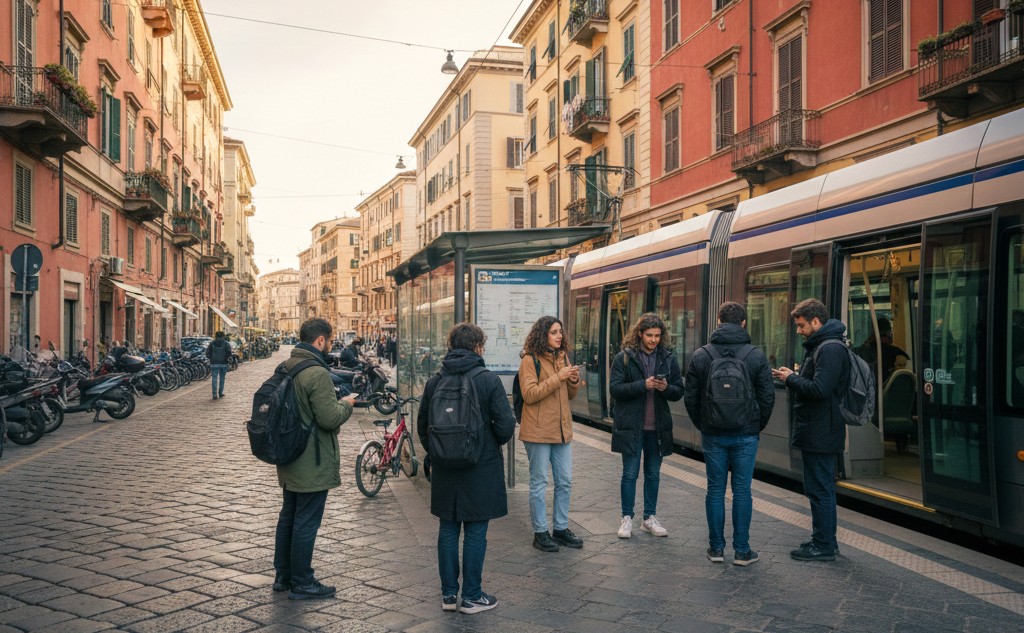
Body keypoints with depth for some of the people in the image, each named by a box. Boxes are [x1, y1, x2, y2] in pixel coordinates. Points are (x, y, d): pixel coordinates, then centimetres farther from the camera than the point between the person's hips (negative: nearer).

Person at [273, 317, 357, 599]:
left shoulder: (285, 368, 7)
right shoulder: (317, 373, -22)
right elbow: (330, 418, -25)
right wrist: (346, 403, -5)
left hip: (290, 460, 9)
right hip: (313, 464, -9)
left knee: (288, 517, 20)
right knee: (306, 523, 1)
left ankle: (283, 575, 32)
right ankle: (301, 583, 11)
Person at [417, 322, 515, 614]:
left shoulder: (433, 382, 0)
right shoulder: (489, 380, -12)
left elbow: (422, 426, 6)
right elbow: (506, 425, -13)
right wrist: (492, 443, 7)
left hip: (445, 470, 4)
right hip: (481, 469, -4)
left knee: (448, 530, 13)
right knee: (475, 533, 6)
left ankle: (448, 594, 21)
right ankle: (471, 597, 14)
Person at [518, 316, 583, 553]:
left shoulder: (562, 357, 12)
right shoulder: (530, 360, -9)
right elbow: (529, 394, -18)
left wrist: (574, 381, -4)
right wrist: (558, 378, -21)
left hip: (562, 430, 7)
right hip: (538, 431, -7)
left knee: (564, 482, 11)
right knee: (539, 484, 2)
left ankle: (561, 528, 24)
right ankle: (540, 532, 12)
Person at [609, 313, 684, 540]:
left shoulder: (668, 359, 5)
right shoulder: (624, 358, -5)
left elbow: (679, 391, 7)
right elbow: (615, 389, -12)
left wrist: (666, 388, -15)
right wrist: (643, 385, -22)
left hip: (657, 427, 3)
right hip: (631, 425, -3)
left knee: (653, 474, 12)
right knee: (630, 473, 3)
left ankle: (650, 518, 24)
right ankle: (627, 519, 14)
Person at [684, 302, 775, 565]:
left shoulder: (701, 355, -1)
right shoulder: (757, 356, -4)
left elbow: (690, 397, 1)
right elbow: (768, 397, -1)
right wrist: (757, 426, 12)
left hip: (713, 435, 1)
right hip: (745, 435, -1)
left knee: (715, 489, 8)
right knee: (742, 491, 5)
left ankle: (716, 548, 13)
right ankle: (742, 550, 9)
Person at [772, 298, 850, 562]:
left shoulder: (830, 350, -18)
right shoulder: (820, 346, 16)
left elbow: (820, 389, -27)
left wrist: (791, 379, -14)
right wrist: (794, 376, 7)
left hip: (820, 435, -11)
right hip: (820, 433, 11)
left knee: (819, 489, -3)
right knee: (822, 489, 17)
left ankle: (823, 546, 4)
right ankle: (824, 540, 27)